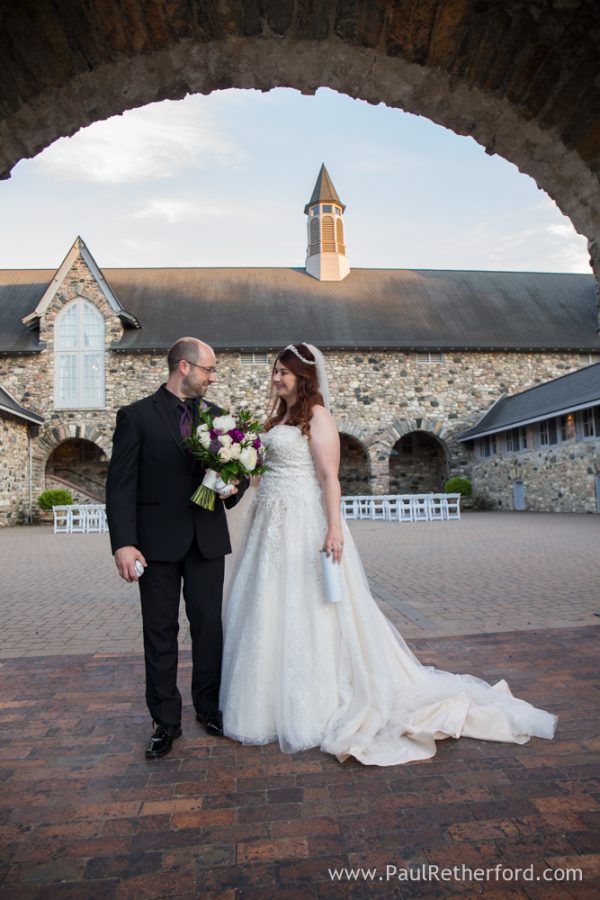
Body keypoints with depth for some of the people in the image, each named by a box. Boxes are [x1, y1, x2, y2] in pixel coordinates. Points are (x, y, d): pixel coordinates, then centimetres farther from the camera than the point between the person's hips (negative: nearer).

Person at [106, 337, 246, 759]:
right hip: (158, 542, -3)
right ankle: (166, 721, 22)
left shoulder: (216, 415, 9)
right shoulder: (136, 416, -3)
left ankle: (209, 707, 29)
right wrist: (123, 543, -15)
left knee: (210, 626, 11)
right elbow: (121, 485, -6)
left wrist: (235, 486, -8)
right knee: (160, 632, 7)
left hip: (208, 539, 4)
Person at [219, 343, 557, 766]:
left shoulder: (316, 417, -9)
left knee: (305, 613, -1)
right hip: (274, 525, 9)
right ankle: (276, 704, 27)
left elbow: (329, 477, -16)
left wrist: (334, 528, -23)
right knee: (270, 615, 13)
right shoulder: (280, 417, 16)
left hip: (305, 524, -9)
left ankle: (314, 708, 14)